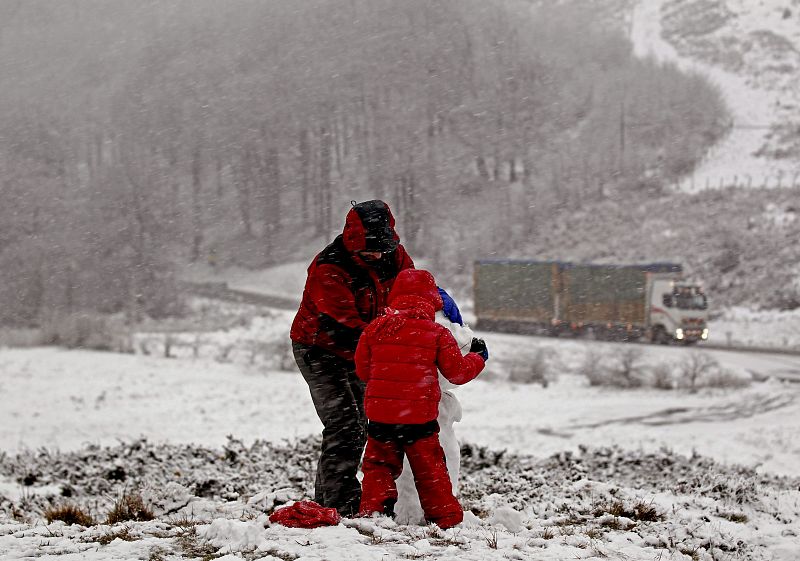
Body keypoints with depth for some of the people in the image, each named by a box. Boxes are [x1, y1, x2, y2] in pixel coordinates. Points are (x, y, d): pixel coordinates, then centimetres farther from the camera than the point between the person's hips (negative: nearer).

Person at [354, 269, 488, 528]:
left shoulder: (375, 328, 3)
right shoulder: (437, 333, -4)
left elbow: (362, 369, 12)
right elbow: (458, 371, 0)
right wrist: (478, 357, 20)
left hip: (379, 413, 1)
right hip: (419, 416, -1)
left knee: (378, 463, 15)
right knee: (429, 468, 10)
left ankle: (374, 506, 2)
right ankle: (445, 516, 15)